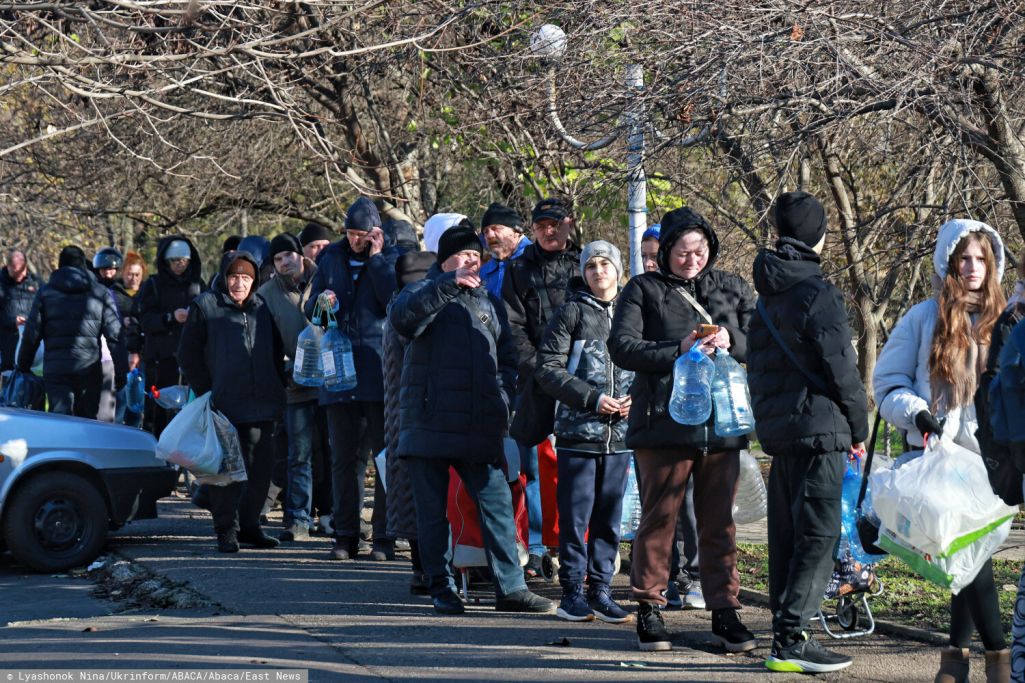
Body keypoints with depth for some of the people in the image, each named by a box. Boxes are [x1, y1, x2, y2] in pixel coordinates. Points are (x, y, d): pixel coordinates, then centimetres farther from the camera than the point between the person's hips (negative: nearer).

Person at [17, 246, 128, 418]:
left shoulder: (45, 292, 6)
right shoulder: (101, 294, 7)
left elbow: (31, 334, 4)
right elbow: (115, 335, 2)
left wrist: (23, 365, 15)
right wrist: (121, 371, 5)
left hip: (55, 369, -1)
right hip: (89, 368, 1)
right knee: (87, 420, 10)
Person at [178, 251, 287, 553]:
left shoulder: (264, 308, 14)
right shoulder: (205, 306, 2)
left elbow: (277, 353, 22)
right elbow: (188, 354, 3)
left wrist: (276, 392, 11)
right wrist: (205, 392, -4)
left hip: (261, 406, 4)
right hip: (223, 406, -4)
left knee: (260, 469, 6)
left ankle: (249, 525, 18)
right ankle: (227, 530, 6)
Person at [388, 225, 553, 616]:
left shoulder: (489, 304, 20)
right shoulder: (425, 293, 5)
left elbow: (507, 360, 22)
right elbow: (402, 318, -19)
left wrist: (502, 401, 5)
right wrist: (450, 284, -23)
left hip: (479, 428, 4)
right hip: (429, 424, -4)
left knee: (497, 503, -1)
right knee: (432, 509, 2)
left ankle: (510, 587, 3)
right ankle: (442, 588, 12)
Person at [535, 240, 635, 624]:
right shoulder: (572, 313, 0)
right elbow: (547, 369, -5)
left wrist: (636, 399, -2)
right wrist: (592, 399, -13)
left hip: (619, 434, 3)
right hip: (578, 432, -3)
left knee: (609, 518, 7)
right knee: (575, 516, -1)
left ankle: (601, 589, 16)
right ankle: (572, 592, 6)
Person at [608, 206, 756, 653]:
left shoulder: (732, 289, 14)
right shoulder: (643, 290, 5)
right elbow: (622, 347, -6)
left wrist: (732, 340, -9)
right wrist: (678, 351, -15)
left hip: (722, 424, 3)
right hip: (663, 423, -3)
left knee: (719, 523, 7)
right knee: (659, 519, 1)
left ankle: (724, 611, 13)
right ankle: (649, 609, 11)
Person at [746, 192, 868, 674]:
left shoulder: (767, 295, 14)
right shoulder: (817, 292, -12)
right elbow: (839, 367, -13)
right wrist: (859, 426, -2)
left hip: (777, 432, 9)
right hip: (818, 430, -8)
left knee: (787, 535, 13)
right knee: (818, 534, -7)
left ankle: (785, 631, 18)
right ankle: (790, 638, -10)